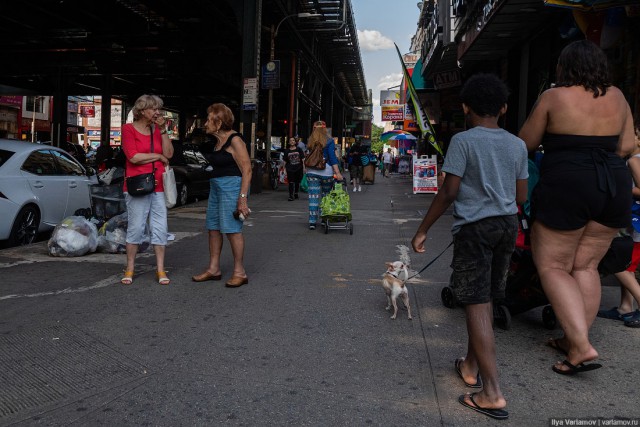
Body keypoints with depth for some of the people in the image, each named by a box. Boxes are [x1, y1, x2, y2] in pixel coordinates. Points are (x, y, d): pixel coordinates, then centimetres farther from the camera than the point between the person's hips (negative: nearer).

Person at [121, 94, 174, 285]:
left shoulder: (157, 129, 14)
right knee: (135, 228, -1)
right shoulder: (129, 129, 1)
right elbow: (133, 156, -11)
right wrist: (158, 156, -3)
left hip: (158, 187, 4)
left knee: (160, 229, 3)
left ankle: (161, 270, 9)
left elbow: (168, 153, 3)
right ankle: (130, 269, 12)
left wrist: (163, 129, -2)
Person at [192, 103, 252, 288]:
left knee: (232, 228, -8)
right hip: (216, 186, 10)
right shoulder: (219, 141, 16)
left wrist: (242, 198, -21)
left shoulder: (234, 140, -11)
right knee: (213, 227, 10)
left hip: (232, 185, -10)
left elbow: (247, 170, -16)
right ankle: (214, 269, 19)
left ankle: (239, 272, 1)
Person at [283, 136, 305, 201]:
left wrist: (304, 167, -2)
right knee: (291, 183, -8)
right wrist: (284, 169, 3)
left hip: (299, 168, 1)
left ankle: (296, 193, 29)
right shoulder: (287, 151, 5)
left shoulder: (299, 149, 5)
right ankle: (291, 196, -9)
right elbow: (285, 161, 7)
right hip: (290, 169, -1)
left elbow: (303, 159, 4)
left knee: (297, 182, 11)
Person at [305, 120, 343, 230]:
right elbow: (332, 157, -9)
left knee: (313, 197, 1)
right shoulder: (329, 141, -3)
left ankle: (312, 222, -2)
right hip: (326, 171, -2)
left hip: (312, 172, 3)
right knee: (326, 196, 12)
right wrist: (337, 173, -11)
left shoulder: (310, 141, 8)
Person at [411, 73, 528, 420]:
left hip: (474, 226, -6)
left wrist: (422, 230, -6)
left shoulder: (463, 141, -8)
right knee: (486, 300, 18)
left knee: (477, 305, -5)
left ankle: (492, 394, -8)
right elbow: (521, 196, 12)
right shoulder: (517, 145, 8)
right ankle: (471, 366, 35)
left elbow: (449, 192, -13)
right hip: (507, 224, 6)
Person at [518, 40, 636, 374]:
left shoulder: (553, 97, -5)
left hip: (565, 187, -6)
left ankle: (582, 347, -6)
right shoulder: (616, 96, 9)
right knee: (585, 265, 14)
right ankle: (574, 342, 19)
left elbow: (526, 143, 0)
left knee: (553, 267, 3)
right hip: (614, 185, 6)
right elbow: (626, 146, 11)